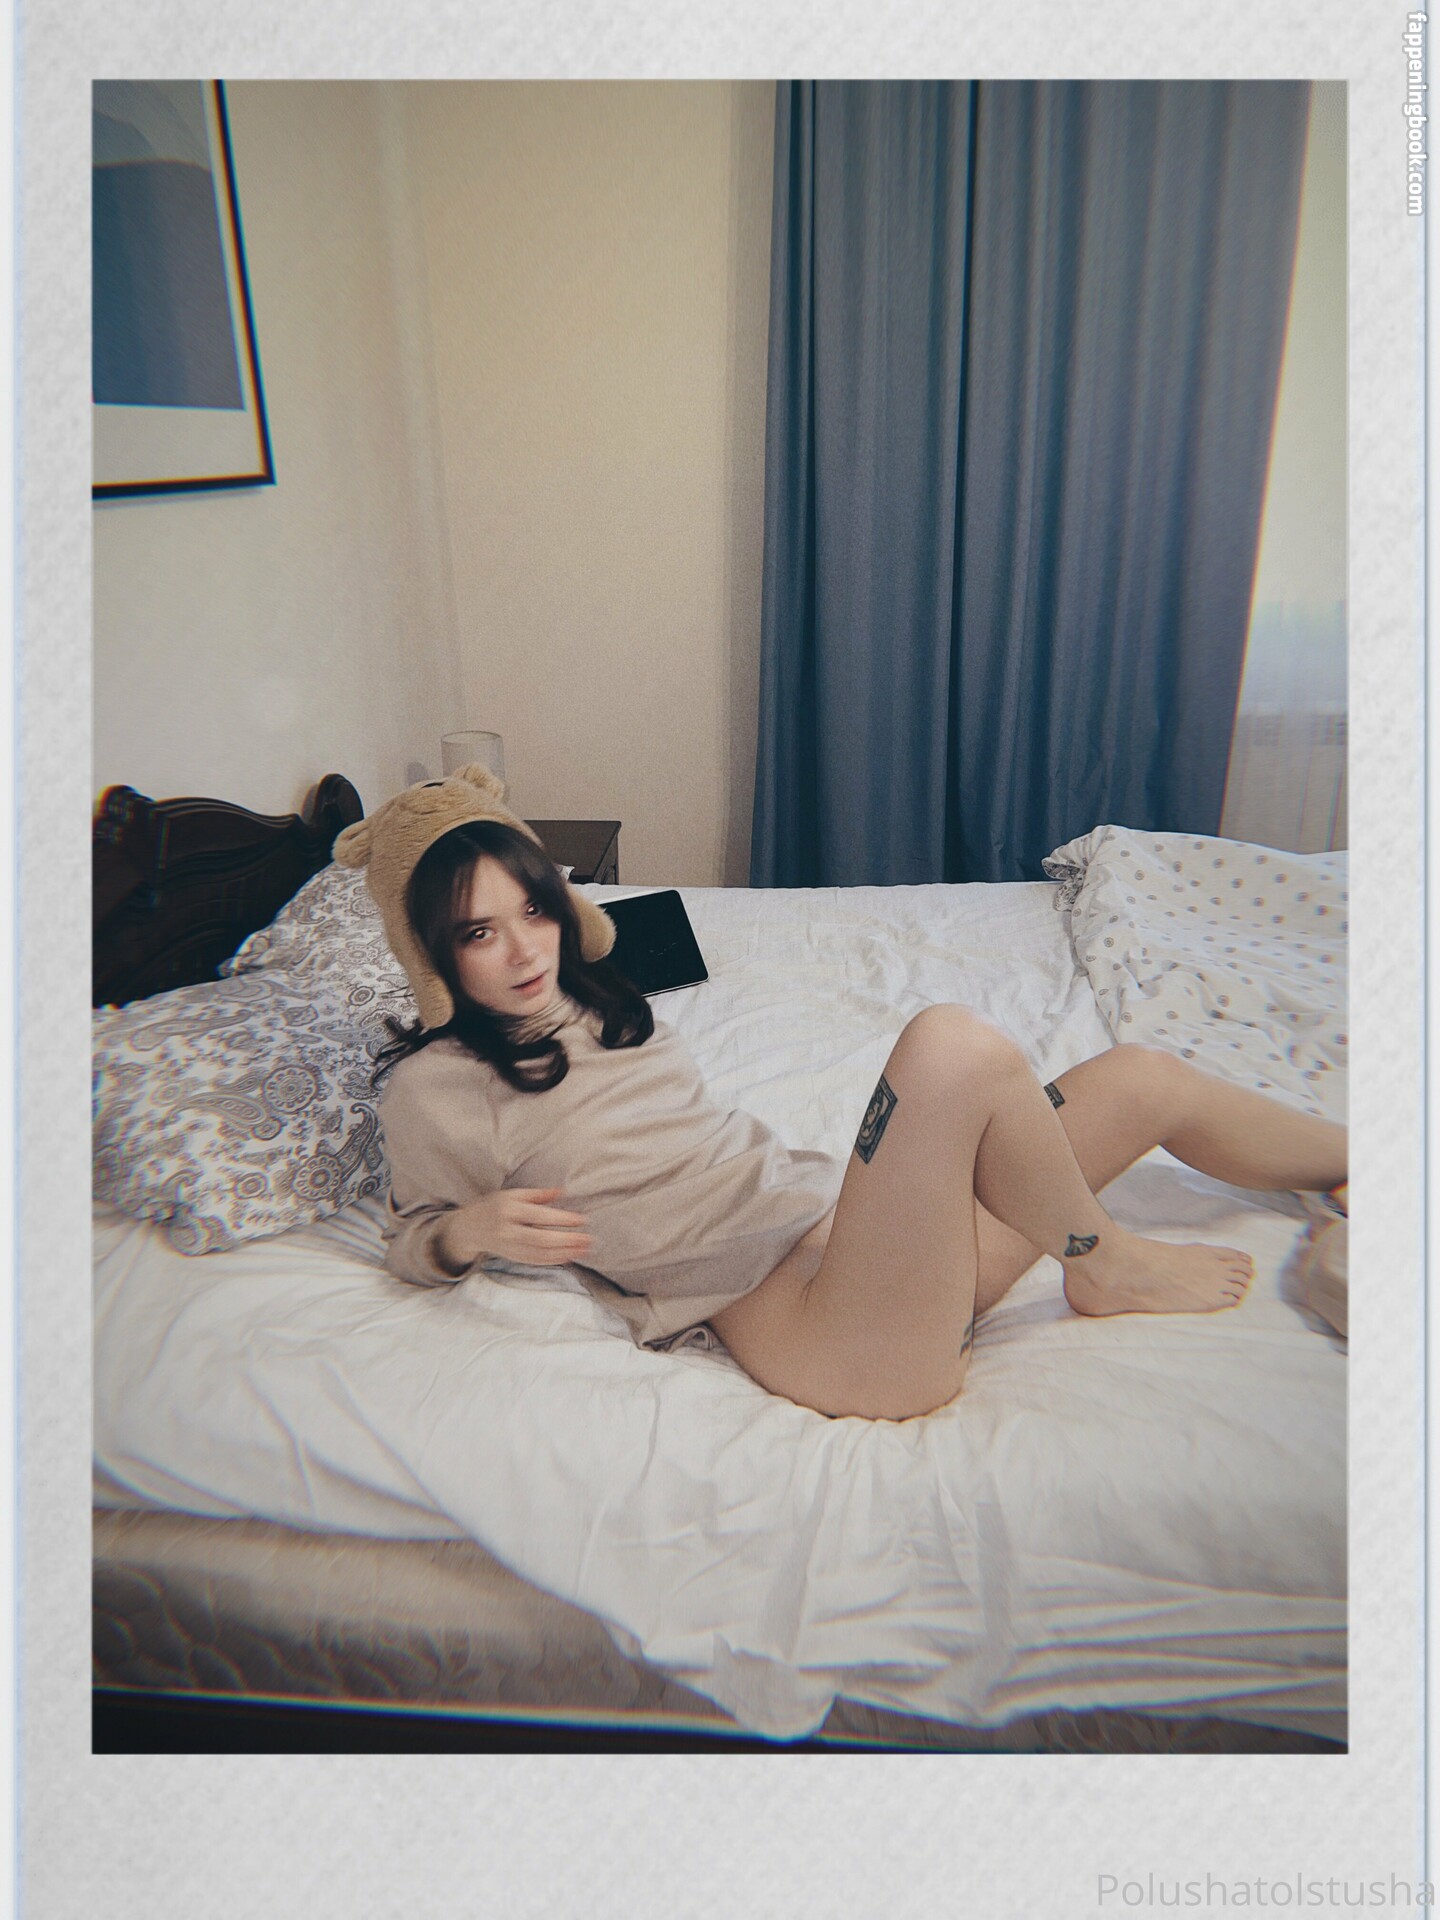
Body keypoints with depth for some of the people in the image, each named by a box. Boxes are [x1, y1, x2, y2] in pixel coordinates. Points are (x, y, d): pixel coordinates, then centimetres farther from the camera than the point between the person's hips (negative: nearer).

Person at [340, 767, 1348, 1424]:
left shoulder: (591, 1001, 16)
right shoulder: (434, 1085, -3)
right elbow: (412, 1238, 7)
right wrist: (469, 1230, -14)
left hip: (839, 1209, 8)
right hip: (794, 1316, -8)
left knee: (1149, 1079, 4)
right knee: (952, 1042, -31)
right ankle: (1102, 1263, -4)